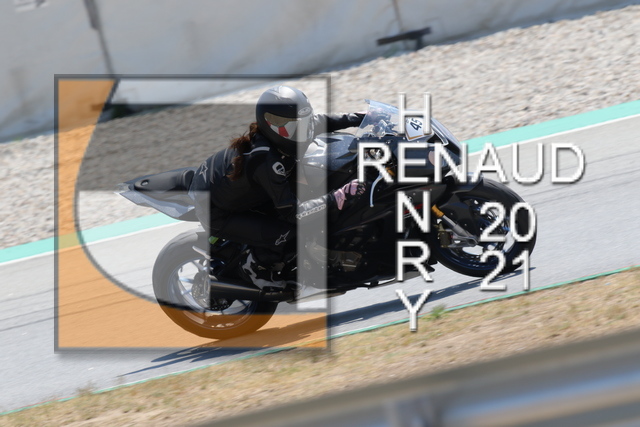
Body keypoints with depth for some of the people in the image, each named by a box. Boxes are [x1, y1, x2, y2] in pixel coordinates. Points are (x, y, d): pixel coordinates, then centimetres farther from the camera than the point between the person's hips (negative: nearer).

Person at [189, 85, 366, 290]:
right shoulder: (267, 160, -38)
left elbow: (317, 121, 9)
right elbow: (292, 212, -35)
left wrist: (353, 119, 9)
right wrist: (338, 198, -39)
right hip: (216, 213, -9)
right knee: (286, 231, -18)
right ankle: (255, 267, 11)